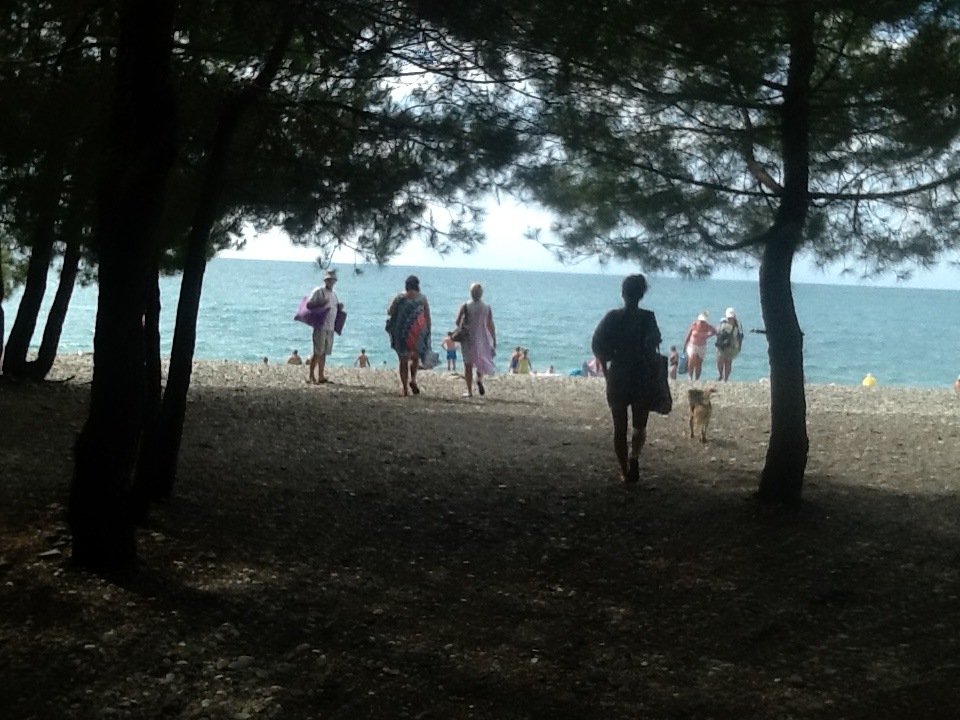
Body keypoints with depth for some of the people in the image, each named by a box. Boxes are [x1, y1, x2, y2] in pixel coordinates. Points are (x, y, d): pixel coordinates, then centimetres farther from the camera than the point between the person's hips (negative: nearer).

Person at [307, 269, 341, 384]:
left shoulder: (334, 294, 18)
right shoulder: (318, 291, -3)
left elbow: (337, 307, 29)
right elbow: (308, 304, -10)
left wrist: (340, 306, 7)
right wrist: (321, 303, -23)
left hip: (330, 327, 7)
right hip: (320, 326, -7)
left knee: (324, 353, 10)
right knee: (317, 352, -10)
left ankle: (321, 377, 15)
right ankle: (311, 376, -6)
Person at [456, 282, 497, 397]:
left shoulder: (465, 306, -7)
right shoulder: (487, 308, -3)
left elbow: (458, 321, -13)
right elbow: (491, 326, -2)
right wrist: (494, 341, 6)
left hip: (468, 338, -1)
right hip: (482, 338, 1)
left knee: (468, 365, 7)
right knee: (481, 360, 20)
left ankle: (469, 391, 5)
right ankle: (480, 379, -9)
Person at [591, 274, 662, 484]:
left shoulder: (612, 317, -2)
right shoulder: (648, 318, -6)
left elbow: (598, 345, -6)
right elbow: (653, 346, -15)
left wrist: (606, 370, 4)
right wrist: (652, 371, -4)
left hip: (618, 377, 1)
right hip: (643, 378, -1)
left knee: (619, 427, 10)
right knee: (640, 425, 14)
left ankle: (625, 471, 11)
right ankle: (634, 458, -12)